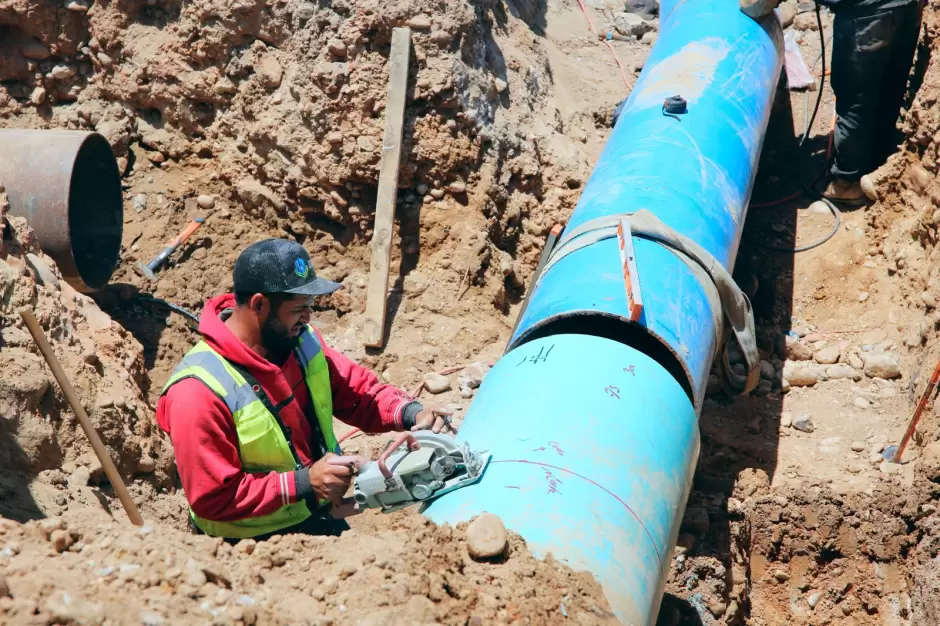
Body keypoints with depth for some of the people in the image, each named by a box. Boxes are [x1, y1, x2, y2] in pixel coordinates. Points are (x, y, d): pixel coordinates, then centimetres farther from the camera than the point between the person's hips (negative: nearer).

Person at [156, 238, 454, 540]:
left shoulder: (302, 341, -6)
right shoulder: (199, 392, -26)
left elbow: (357, 389, 6)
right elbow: (213, 499, -23)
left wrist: (412, 413, -14)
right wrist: (303, 483, -28)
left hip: (322, 518, 7)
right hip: (254, 541, -6)